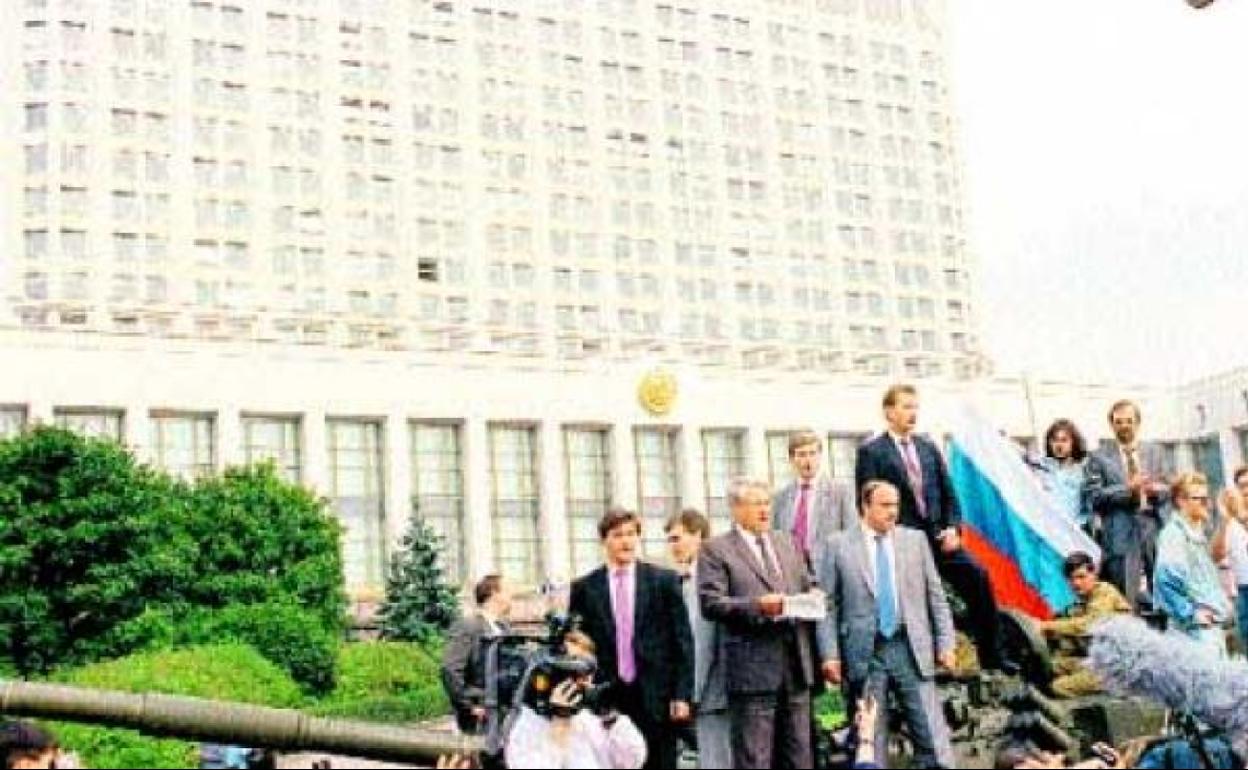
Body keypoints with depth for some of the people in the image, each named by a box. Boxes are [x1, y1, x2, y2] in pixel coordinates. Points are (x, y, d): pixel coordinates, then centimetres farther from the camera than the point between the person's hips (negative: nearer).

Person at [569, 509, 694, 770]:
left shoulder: (664, 581, 4)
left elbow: (682, 640, 3)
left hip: (656, 697, 0)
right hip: (606, 698, 0)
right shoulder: (584, 588, 5)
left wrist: (682, 695, -3)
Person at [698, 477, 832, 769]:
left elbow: (807, 586, 24)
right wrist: (757, 606, -21)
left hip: (796, 661, 6)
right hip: (752, 665, -6)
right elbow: (710, 603, -11)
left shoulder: (787, 542, 18)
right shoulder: (716, 549, -2)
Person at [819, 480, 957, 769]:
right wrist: (831, 654, -5)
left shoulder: (915, 539, 9)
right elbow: (829, 605, 2)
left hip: (911, 649, 2)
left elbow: (936, 596, 10)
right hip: (865, 653, -1)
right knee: (870, 742, 6)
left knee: (933, 739, -1)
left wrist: (946, 643, 3)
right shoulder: (838, 545, 2)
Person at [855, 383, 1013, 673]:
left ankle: (991, 654, -6)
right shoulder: (871, 452, 1)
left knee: (977, 575, -13)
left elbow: (948, 494, 17)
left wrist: (952, 527, 1)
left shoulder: (929, 449, 18)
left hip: (937, 536, 4)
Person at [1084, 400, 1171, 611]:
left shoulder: (1154, 453, 17)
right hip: (1120, 535, -4)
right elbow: (1093, 496, -6)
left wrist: (1156, 490, -7)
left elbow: (1168, 491, 16)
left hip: (1154, 531, 4)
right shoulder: (1099, 457, 4)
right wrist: (1128, 489, -16)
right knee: (1126, 600, -6)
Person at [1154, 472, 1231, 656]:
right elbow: (1166, 579, -26)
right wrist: (1190, 612, -21)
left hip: (1212, 624, 10)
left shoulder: (1197, 533, 16)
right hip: (1195, 628, -10)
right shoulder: (1173, 534, -13)